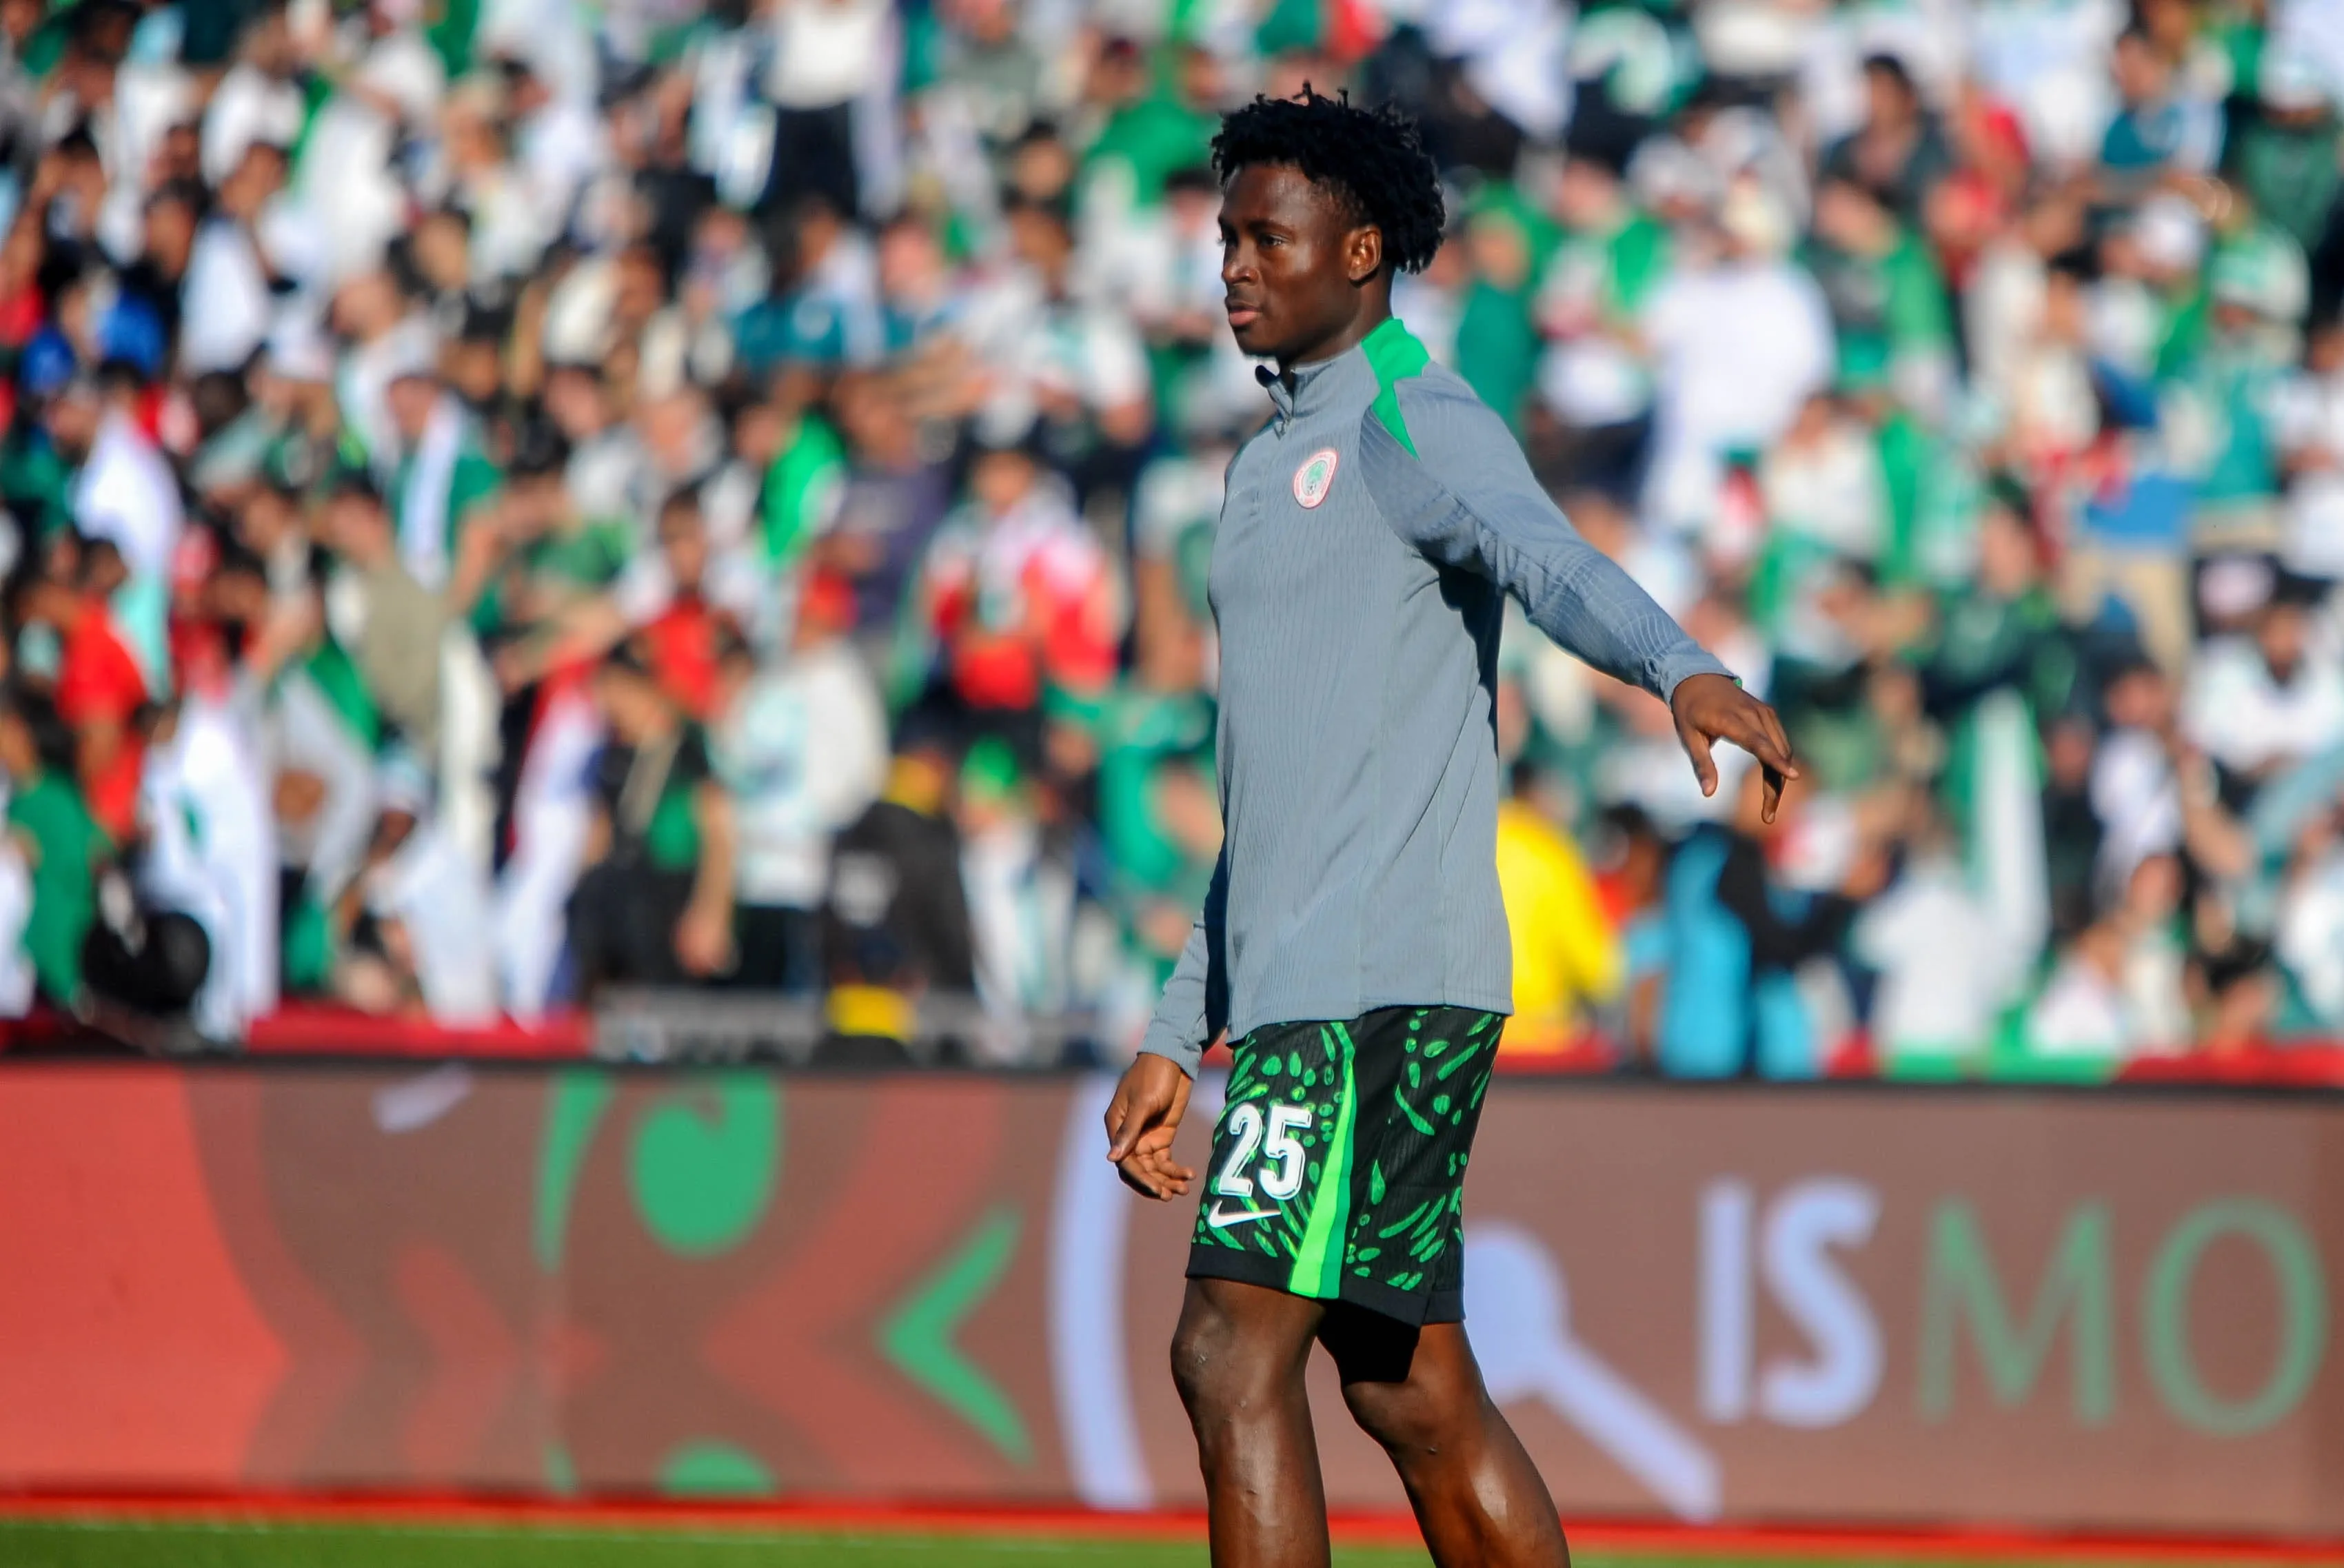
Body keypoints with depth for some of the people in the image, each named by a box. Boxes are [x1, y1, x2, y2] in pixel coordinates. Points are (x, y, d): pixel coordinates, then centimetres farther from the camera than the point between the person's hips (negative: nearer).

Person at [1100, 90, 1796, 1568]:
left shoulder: (1419, 425, -5)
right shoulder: (1276, 464, 23)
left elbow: (1551, 560, -28)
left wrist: (1687, 671, -49)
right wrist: (1177, 1042, 29)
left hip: (1384, 984, -10)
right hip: (1300, 992, 10)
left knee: (1231, 1349, -15)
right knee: (1417, 1394, 10)